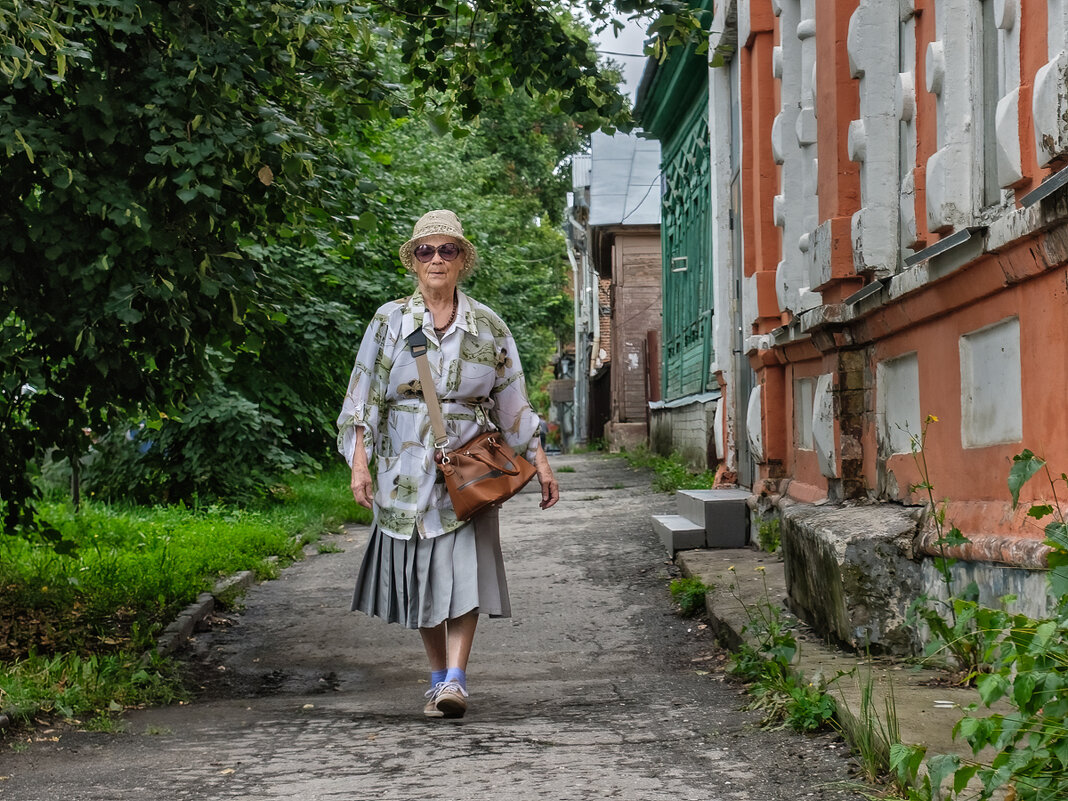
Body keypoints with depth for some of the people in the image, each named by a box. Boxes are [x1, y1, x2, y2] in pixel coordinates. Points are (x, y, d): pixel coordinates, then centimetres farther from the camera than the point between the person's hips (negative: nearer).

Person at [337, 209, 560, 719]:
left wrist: (541, 463, 8)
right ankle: (438, 676, 18)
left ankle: (455, 681, -14)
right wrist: (360, 461, -7)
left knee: (464, 570, -13)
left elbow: (513, 400, 10)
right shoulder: (390, 321, 3)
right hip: (406, 470, 1)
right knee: (419, 576, 5)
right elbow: (365, 395, 2)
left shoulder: (487, 326, 6)